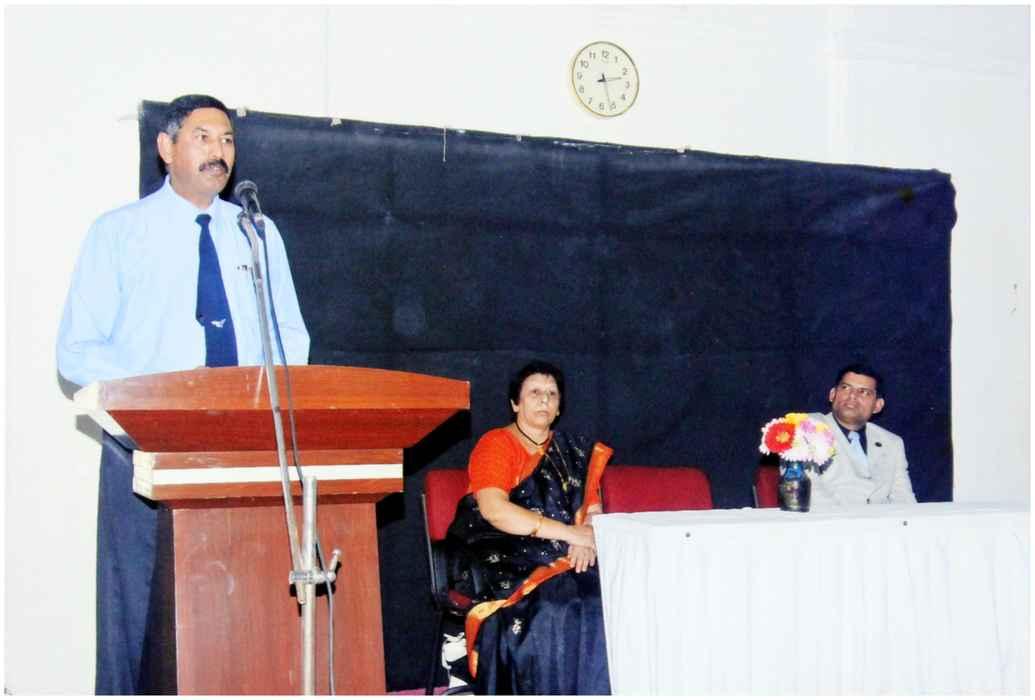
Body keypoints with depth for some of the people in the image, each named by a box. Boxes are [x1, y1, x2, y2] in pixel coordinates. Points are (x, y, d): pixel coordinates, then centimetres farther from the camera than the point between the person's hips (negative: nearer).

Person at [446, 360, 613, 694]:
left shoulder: (573, 451, 18)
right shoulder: (495, 444, 0)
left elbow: (591, 509, 8)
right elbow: (494, 510, -15)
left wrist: (585, 541, -17)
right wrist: (571, 532, -19)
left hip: (562, 558, 5)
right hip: (499, 559, -4)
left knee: (603, 595, -24)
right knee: (546, 606, -33)